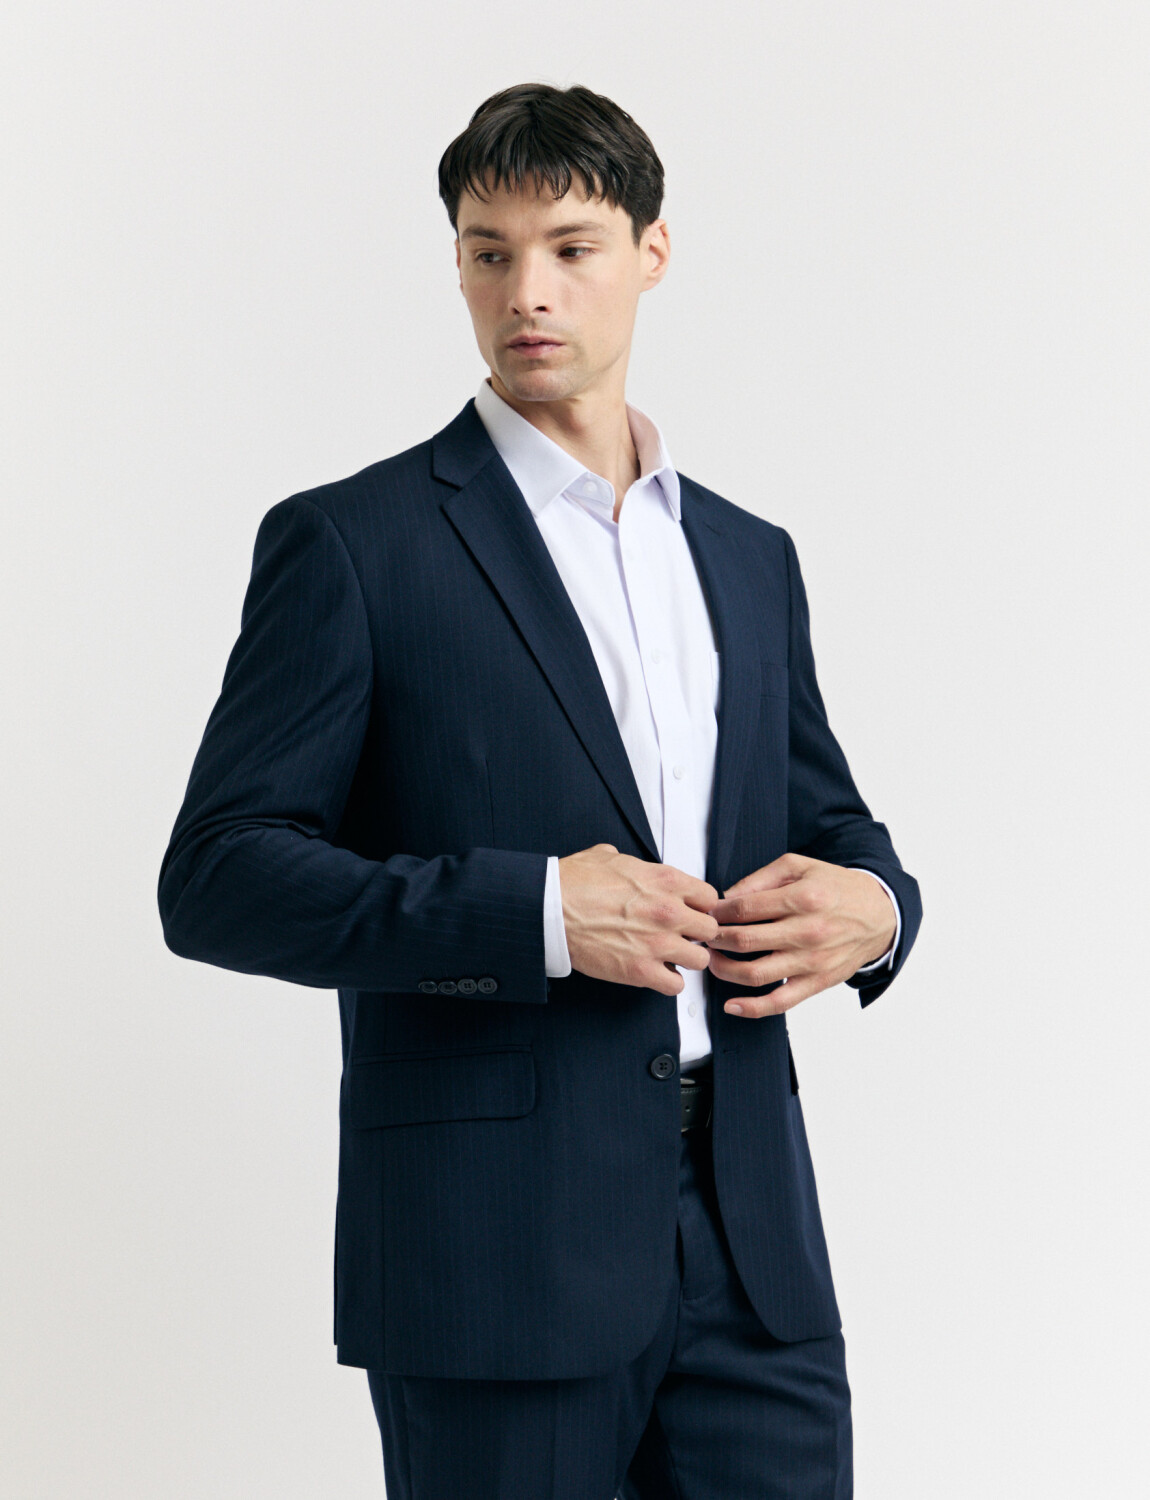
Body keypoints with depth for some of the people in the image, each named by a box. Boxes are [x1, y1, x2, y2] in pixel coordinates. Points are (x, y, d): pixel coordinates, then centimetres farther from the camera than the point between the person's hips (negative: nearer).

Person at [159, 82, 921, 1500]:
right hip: (498, 1255, -4)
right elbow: (216, 878, -7)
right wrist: (530, 912, -18)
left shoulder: (750, 558, 15)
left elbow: (834, 830, 23)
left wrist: (870, 904, -2)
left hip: (750, 1242, 5)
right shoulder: (350, 543, -2)